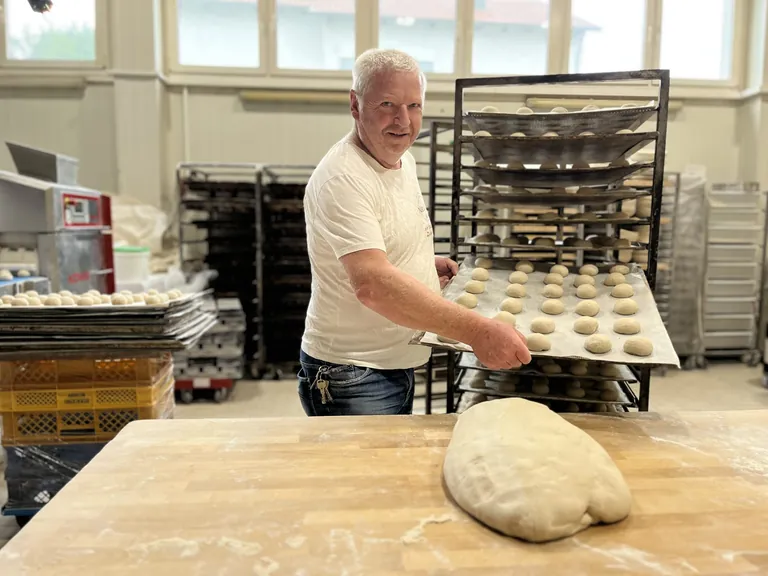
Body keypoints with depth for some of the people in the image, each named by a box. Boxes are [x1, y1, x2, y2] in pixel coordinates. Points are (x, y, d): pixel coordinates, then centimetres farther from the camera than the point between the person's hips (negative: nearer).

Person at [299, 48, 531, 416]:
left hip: (398, 362, 9)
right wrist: (476, 331, -39)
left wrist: (426, 262, 5)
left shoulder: (404, 159, 5)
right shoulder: (343, 179, -24)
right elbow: (372, 283, -37)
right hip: (351, 375, -9)